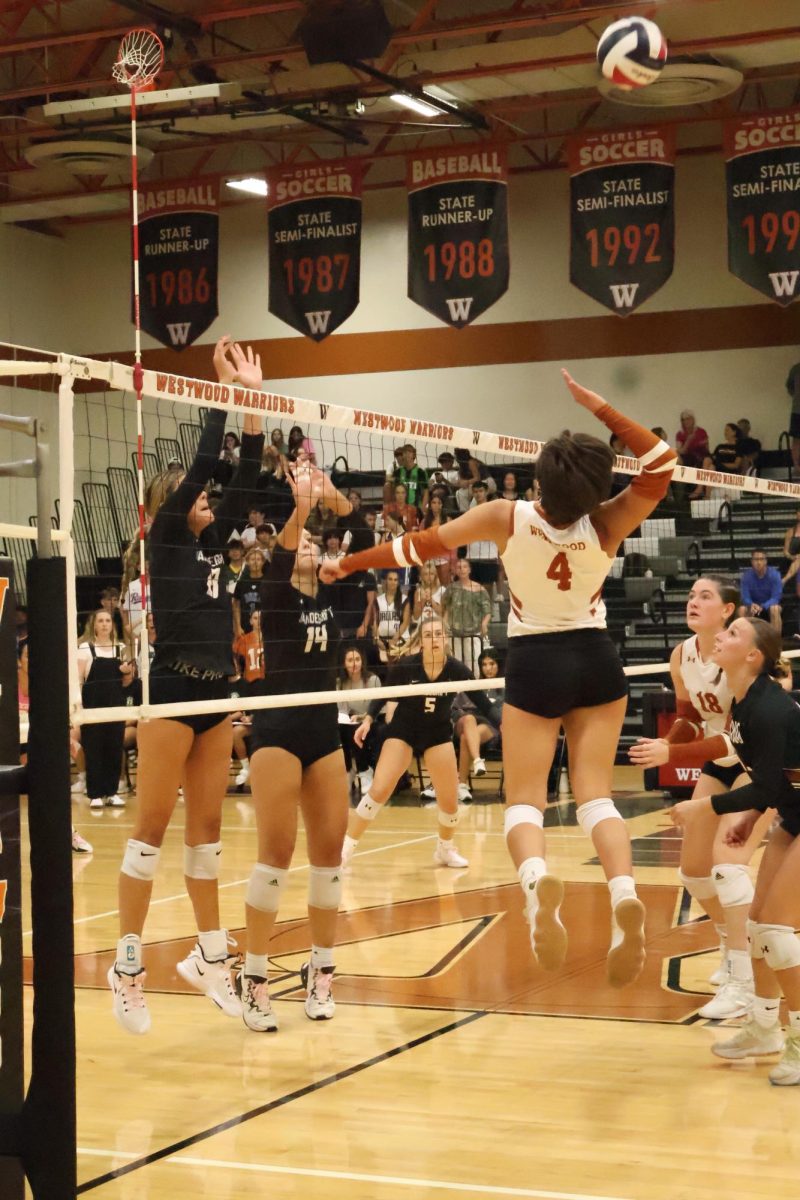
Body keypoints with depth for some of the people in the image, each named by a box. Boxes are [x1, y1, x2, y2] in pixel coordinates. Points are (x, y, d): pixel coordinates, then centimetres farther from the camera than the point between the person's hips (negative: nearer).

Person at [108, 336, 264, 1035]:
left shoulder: (211, 547, 16)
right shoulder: (164, 542, -2)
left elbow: (243, 482, 10)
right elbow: (201, 466, -9)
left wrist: (255, 403, 6)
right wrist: (225, 394, -6)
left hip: (216, 696, 7)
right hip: (171, 692, -7)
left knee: (207, 828, 10)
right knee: (153, 827, -5)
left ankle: (209, 955, 15)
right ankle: (129, 961, -2)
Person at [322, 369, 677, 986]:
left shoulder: (507, 518, -15)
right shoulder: (606, 525, -13)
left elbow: (422, 544, -6)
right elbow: (662, 461, -4)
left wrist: (345, 564, 6)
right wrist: (599, 407, -11)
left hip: (535, 663, -1)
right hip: (596, 659, 1)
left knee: (524, 798, 1)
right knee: (596, 793, 3)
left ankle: (537, 879, -33)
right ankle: (625, 893, -23)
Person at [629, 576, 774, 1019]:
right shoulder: (681, 656, -6)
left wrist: (671, 754, -39)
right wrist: (666, 744, -14)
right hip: (718, 765, 8)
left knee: (727, 860, -23)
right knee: (693, 870, 10)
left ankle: (742, 983, -17)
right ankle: (733, 946, 37)